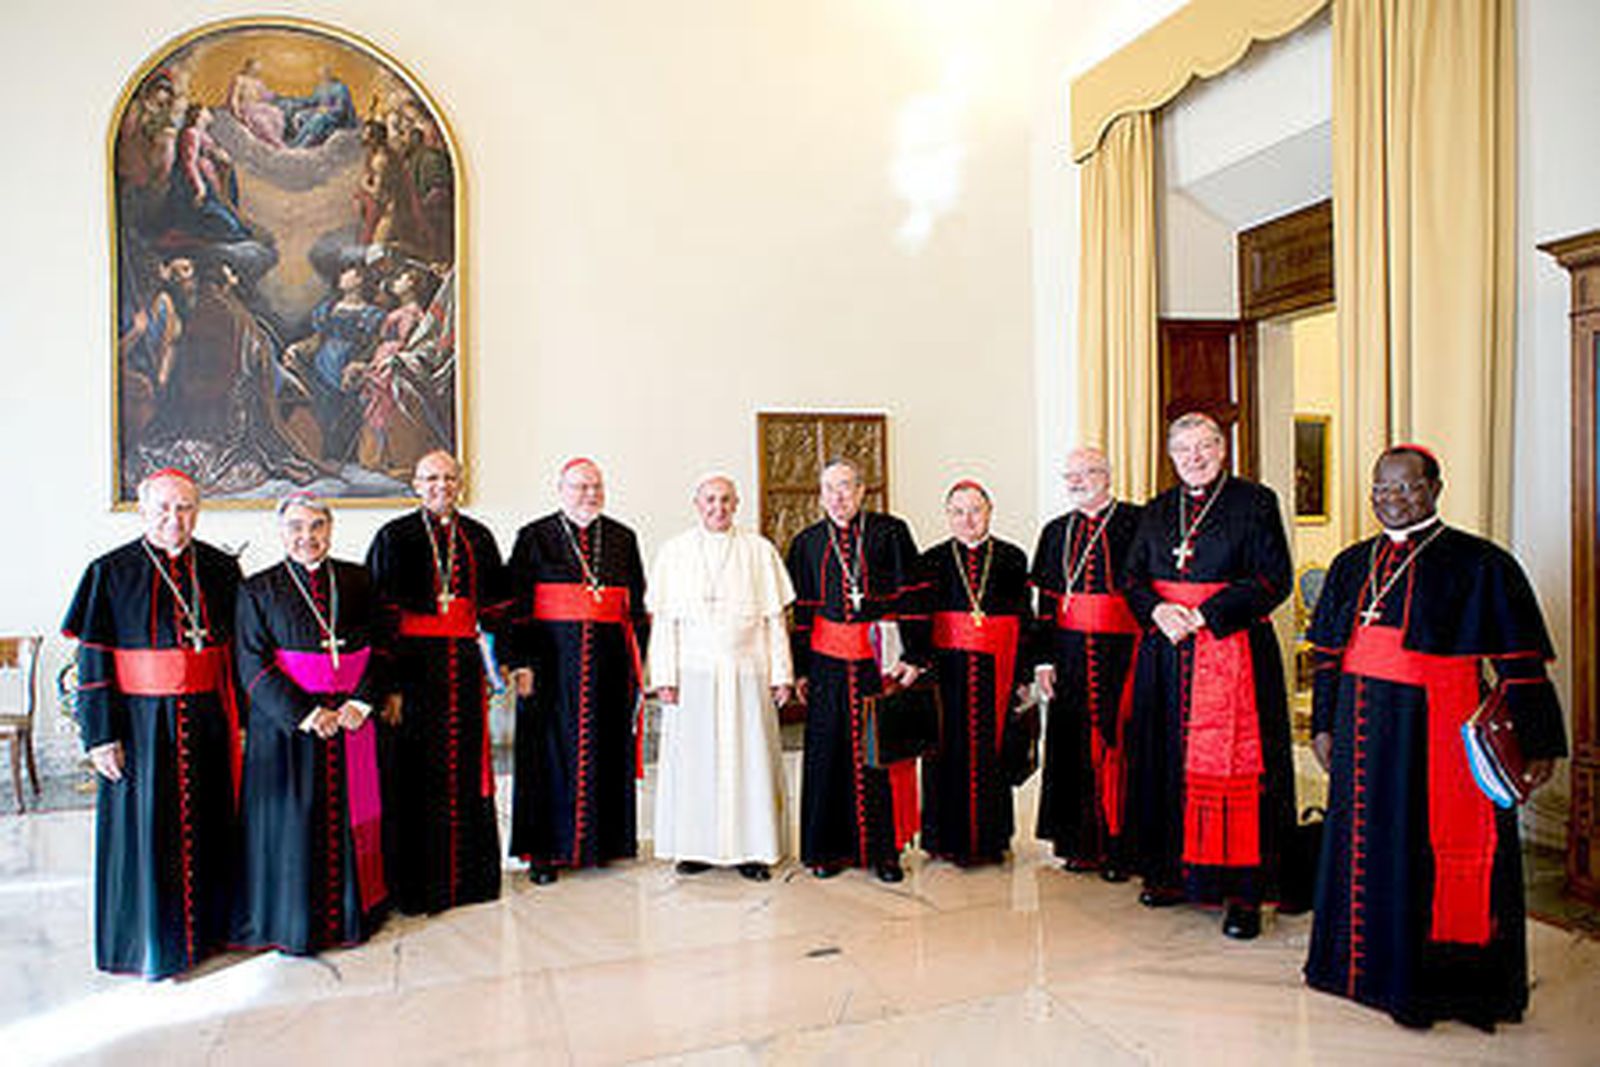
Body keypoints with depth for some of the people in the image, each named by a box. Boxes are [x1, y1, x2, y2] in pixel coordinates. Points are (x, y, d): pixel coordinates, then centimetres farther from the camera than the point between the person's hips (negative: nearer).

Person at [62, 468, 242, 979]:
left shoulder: (221, 569, 3)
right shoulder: (111, 573, -4)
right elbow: (93, 662, -5)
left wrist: (238, 719, 5)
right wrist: (100, 735, -9)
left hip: (207, 720, 3)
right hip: (142, 722, -2)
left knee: (209, 824, 12)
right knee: (146, 828, 6)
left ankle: (208, 924, 29)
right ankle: (150, 939, 23)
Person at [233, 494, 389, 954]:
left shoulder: (356, 580, 6)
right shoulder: (258, 589, -1)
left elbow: (379, 647, 6)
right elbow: (254, 666, -6)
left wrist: (361, 702, -9)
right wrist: (305, 714, -14)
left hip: (352, 717, 2)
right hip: (287, 722, -2)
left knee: (351, 814, 8)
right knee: (294, 822, 4)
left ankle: (353, 910, 23)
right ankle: (293, 922, 20)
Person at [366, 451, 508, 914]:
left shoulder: (478, 537, 11)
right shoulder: (395, 537, -1)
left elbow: (495, 606, 14)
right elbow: (383, 613, -7)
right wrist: (387, 682, -14)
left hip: (464, 666, 4)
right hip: (413, 664, -4)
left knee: (466, 771, 9)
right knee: (418, 772, 1)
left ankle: (467, 874, 23)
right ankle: (417, 882, 13)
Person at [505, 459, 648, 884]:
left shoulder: (623, 538, 9)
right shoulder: (534, 537, 1)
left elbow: (636, 605, 12)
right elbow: (518, 606, -2)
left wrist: (638, 657, 7)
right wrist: (521, 662, -9)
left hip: (609, 658, 3)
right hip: (552, 658, -3)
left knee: (606, 748, 8)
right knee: (551, 749, 2)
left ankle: (603, 840, 21)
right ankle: (545, 849, 12)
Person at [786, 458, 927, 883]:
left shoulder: (890, 532, 1)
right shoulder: (807, 542, 9)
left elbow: (911, 596, -1)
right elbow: (800, 609, 10)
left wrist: (914, 654, -8)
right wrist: (799, 668, 8)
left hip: (881, 659, -2)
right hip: (828, 661, 2)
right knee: (828, 753, 6)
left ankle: (884, 850, 16)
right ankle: (828, 848, 18)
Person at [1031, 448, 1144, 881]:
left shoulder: (1137, 522, -2)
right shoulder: (1056, 532, 12)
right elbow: (1047, 600, 11)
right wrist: (1044, 659, 5)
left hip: (1122, 650, -4)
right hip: (1069, 652, 4)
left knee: (1116, 743, -1)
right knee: (1073, 744, 8)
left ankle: (1118, 847, 11)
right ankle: (1081, 844, 20)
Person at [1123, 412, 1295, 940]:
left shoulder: (1255, 502, 0)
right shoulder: (1157, 511, 14)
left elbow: (1275, 578, -7)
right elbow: (1133, 577, 12)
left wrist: (1206, 614, -15)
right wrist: (1157, 610, -10)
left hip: (1231, 650, -5)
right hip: (1166, 653, 5)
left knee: (1230, 765, -4)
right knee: (1170, 762, 9)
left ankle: (1244, 891, 5)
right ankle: (1175, 871, 21)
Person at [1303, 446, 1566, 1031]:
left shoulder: (1480, 564, -4)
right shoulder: (1351, 564, 11)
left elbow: (1521, 664, -5)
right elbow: (1329, 652, 14)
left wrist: (1535, 742, -8)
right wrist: (1324, 723, 12)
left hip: (1438, 729, -5)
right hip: (1363, 728, 5)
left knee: (1433, 847, 1)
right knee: (1364, 842, 13)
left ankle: (1436, 982, 17)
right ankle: (1368, 963, 29)